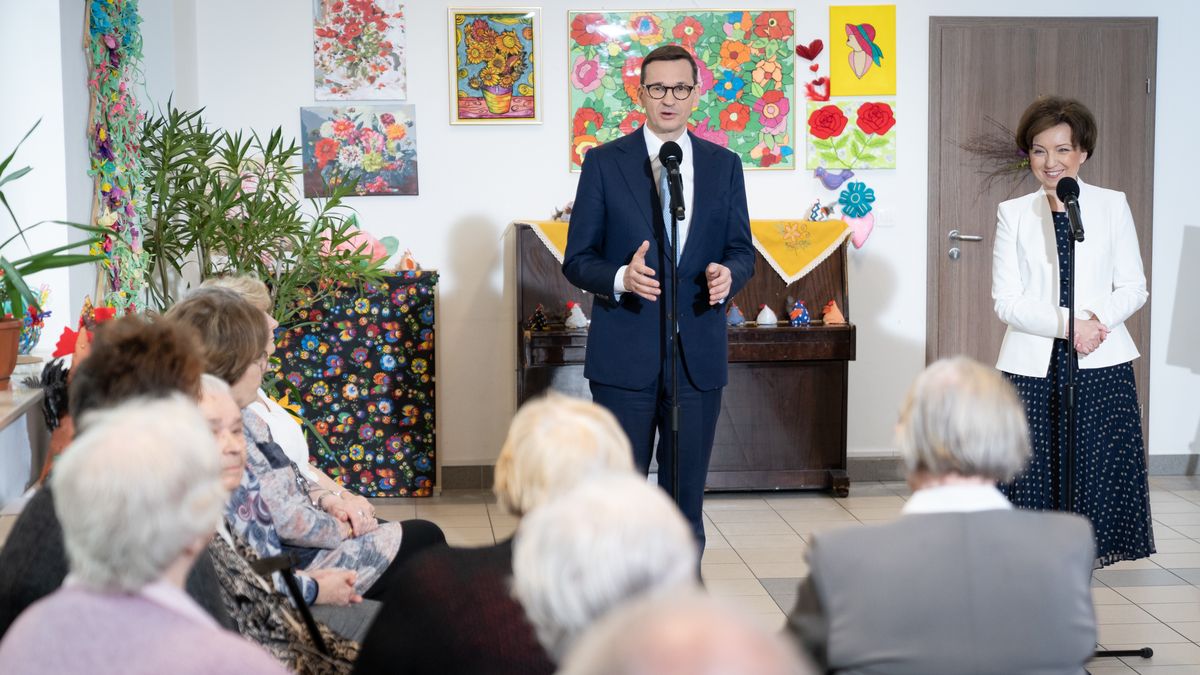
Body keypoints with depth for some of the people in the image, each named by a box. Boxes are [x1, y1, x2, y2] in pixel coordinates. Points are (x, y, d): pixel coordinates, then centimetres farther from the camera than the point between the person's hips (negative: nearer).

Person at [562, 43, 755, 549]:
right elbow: (577, 260, -1)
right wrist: (620, 278, -22)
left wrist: (728, 275, -13)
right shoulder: (604, 162, 0)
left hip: (698, 354, 3)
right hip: (625, 355, -2)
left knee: (687, 490, 10)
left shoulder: (723, 165, 8)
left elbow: (742, 251, 11)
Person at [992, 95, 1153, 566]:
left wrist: (1098, 319, -15)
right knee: (1033, 469, -2)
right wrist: (1068, 325, -15)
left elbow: (1133, 288, 6)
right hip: (1033, 365, 0)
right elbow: (1006, 301, -2)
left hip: (1101, 366, 0)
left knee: (1096, 467, -1)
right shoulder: (1014, 213, 6)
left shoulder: (1112, 206, 7)